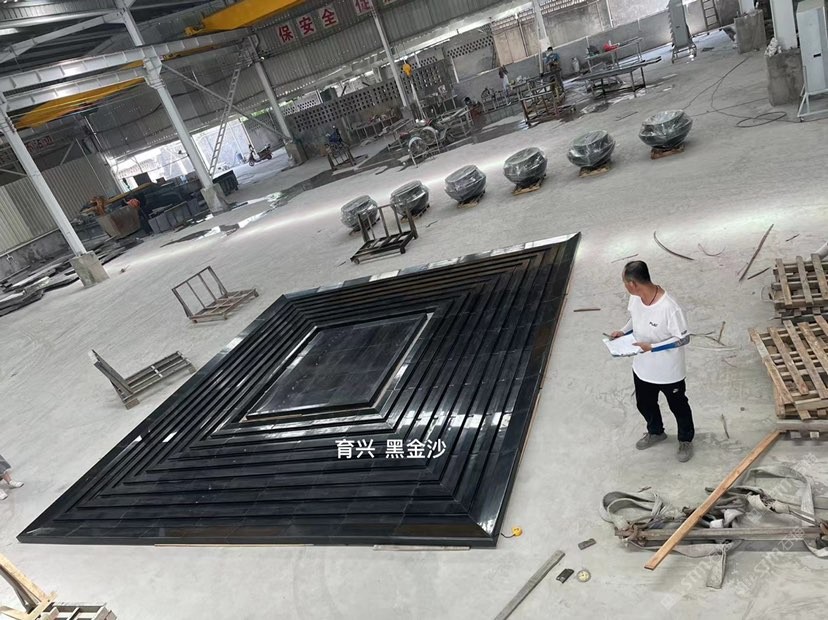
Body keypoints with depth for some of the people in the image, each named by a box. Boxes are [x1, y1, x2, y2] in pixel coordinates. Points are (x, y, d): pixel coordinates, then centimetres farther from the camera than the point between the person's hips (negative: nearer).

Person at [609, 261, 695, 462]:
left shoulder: (669, 308, -34)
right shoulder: (635, 297, -13)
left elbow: (683, 338, -23)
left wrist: (651, 347, -29)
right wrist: (623, 331, -9)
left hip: (668, 371, -6)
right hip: (642, 367, 6)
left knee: (678, 406, 20)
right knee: (644, 403, 26)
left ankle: (686, 440, 47)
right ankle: (656, 432, 55)